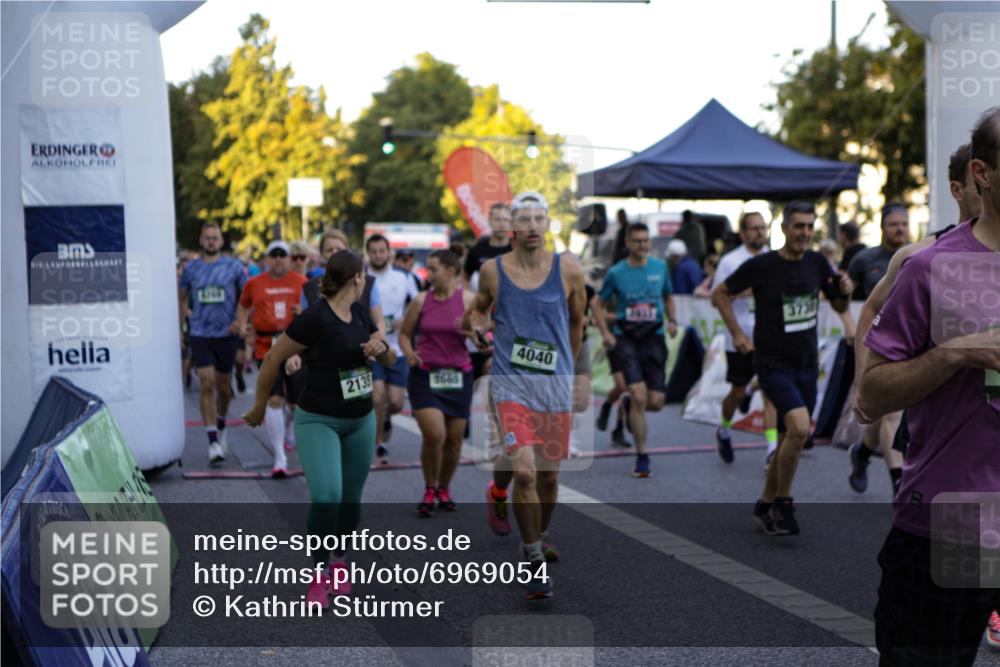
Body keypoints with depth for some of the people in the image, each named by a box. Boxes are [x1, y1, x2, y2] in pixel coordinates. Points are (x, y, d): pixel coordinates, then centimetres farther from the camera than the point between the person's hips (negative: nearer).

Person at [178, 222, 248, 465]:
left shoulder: (234, 267, 2)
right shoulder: (191, 269, 5)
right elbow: (181, 298, 17)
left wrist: (241, 320, -7)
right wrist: (180, 327, 13)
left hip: (226, 334, 0)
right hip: (200, 334, 0)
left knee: (223, 387, 10)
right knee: (207, 385, -11)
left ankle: (221, 425, 38)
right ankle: (213, 443, -11)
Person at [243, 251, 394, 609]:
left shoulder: (360, 314, 4)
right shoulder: (314, 318, -18)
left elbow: (390, 359, 12)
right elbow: (273, 359, -11)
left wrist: (381, 346, -12)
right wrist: (259, 407, -2)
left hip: (360, 421, 6)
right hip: (318, 421, -6)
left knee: (351, 499, 9)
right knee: (326, 498, -20)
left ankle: (338, 561, 33)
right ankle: (319, 574, 1)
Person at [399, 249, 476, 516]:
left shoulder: (469, 300, -1)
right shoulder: (421, 301, 1)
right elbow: (404, 333, 11)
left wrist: (471, 332, -22)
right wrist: (409, 353, -9)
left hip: (458, 376, 1)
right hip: (424, 375, -1)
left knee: (454, 439, 6)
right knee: (433, 434, -15)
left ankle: (444, 488, 30)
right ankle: (429, 490, 7)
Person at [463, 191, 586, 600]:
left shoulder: (568, 270, -1)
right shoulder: (492, 270, -1)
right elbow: (479, 308, 18)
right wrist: (476, 323, -4)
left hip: (555, 385, 2)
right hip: (511, 383, -2)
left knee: (549, 473, 11)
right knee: (525, 472, -16)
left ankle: (539, 536, 41)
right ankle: (535, 562, -2)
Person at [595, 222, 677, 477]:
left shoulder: (660, 267, 6)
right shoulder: (616, 272, -2)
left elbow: (668, 297, 21)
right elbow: (600, 304, 8)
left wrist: (672, 320, 4)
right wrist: (605, 332, -5)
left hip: (654, 338, 3)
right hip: (625, 338, -3)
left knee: (656, 403, 0)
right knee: (639, 397, -13)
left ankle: (631, 409, 38)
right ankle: (642, 457, 0)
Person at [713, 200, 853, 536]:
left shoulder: (817, 263, 4)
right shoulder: (760, 266, -10)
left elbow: (838, 306, 16)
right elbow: (720, 294, 3)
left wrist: (845, 291, -6)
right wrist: (737, 333, -3)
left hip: (807, 365, 6)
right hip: (773, 365, -6)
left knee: (789, 439, 11)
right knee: (799, 427, -24)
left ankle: (765, 505, 28)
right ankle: (782, 503, -6)